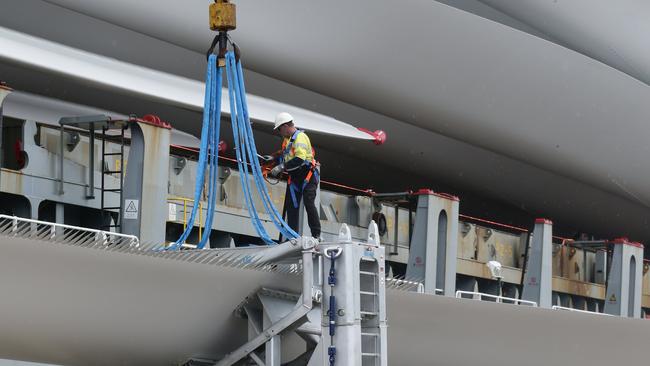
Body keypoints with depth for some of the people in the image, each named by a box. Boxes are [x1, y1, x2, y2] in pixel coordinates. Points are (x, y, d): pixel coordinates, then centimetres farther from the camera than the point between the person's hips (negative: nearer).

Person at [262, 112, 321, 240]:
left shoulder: (300, 137, -16)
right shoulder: (287, 139, 15)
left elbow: (299, 159, -27)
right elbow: (285, 154, 30)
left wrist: (282, 167, -26)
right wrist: (273, 158, 13)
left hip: (308, 175, -9)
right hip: (294, 177, 9)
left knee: (309, 203, -18)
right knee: (291, 206, 4)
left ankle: (316, 235, -18)